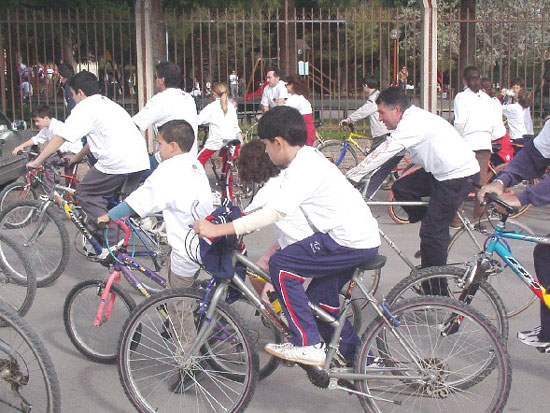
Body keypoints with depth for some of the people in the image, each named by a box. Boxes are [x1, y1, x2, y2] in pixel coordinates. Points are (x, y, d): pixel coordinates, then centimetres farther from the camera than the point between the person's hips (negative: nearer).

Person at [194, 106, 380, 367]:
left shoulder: (303, 169, -17)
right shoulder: (308, 157, 14)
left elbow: (274, 213, -28)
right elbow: (276, 207, 21)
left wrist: (218, 230, -29)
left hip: (349, 241, -10)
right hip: (365, 237, 10)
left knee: (281, 265, -10)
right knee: (321, 297, 19)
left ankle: (307, 345, -6)